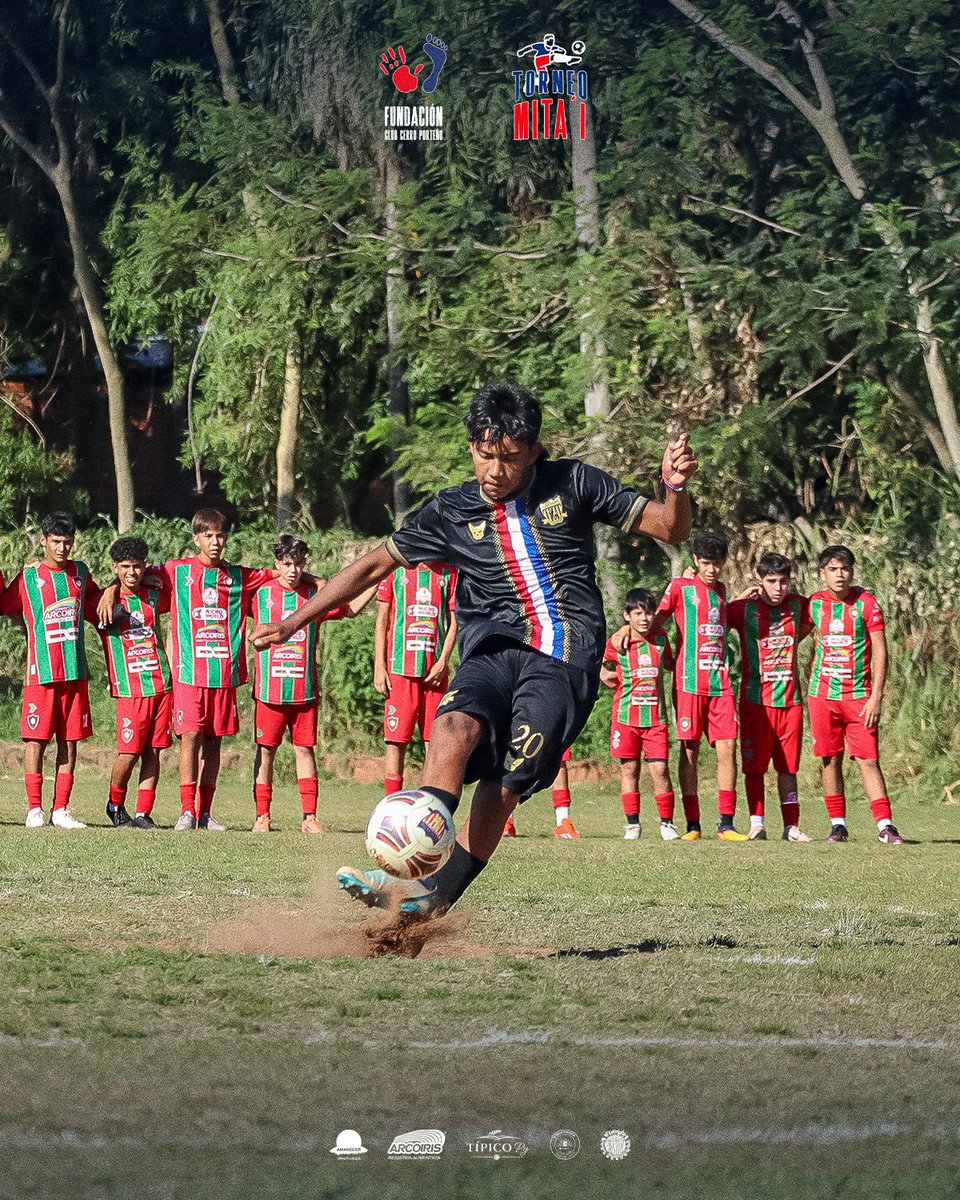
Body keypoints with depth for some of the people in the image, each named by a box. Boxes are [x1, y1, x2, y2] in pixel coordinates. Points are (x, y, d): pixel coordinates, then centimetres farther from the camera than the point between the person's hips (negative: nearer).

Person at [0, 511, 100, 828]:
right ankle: (34, 809, 0)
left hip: (75, 671, 4)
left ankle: (61, 809, 7)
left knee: (70, 740, 3)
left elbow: (96, 609, 27)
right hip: (41, 672, -4)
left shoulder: (80, 574, 12)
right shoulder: (28, 577, 1)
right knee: (37, 739, -4)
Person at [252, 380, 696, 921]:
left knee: (505, 784, -17)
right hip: (494, 650, 2)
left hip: (567, 658, -2)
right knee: (455, 725, -30)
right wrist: (294, 621, 14)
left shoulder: (572, 484, 5)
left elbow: (670, 529, 8)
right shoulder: (454, 512, 11)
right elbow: (377, 562, 16)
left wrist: (676, 488, -15)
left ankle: (434, 895, -14)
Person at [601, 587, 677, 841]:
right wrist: (609, 677, -4)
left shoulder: (660, 641, 5)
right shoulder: (617, 644, 0)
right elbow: (604, 672, 15)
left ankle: (667, 823, 2)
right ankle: (632, 824, 10)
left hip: (655, 717, 1)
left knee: (660, 768, -6)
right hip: (626, 716, -1)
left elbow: (669, 664, 23)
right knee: (629, 768, 3)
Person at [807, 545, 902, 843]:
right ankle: (838, 824, 11)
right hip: (822, 693, 2)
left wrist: (876, 696, -11)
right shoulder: (814, 604, 3)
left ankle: (885, 825, -6)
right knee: (830, 760, 4)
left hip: (859, 694, -2)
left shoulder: (866, 602, -5)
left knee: (869, 759, -6)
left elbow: (880, 651, -4)